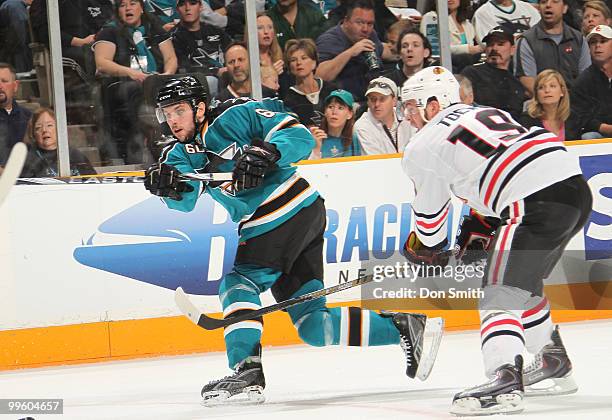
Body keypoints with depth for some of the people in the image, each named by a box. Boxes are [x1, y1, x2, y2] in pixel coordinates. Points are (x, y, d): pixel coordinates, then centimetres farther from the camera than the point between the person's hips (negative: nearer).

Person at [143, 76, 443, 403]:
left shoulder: (236, 117, -8)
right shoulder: (182, 153, 11)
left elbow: (299, 136, -14)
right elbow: (185, 199, -8)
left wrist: (265, 153, -30)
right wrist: (168, 186, -29)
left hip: (293, 210, -8)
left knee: (238, 283, -16)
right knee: (314, 327, 3)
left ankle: (247, 370, -23)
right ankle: (402, 326, 10)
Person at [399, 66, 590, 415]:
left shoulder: (423, 148, 7)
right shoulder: (487, 113, 29)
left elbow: (430, 213, 17)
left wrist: (425, 249, 36)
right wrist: (478, 229, 36)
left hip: (536, 204, -9)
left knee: (501, 295, -9)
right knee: (525, 283, 27)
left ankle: (505, 382, -29)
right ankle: (556, 366, 35)